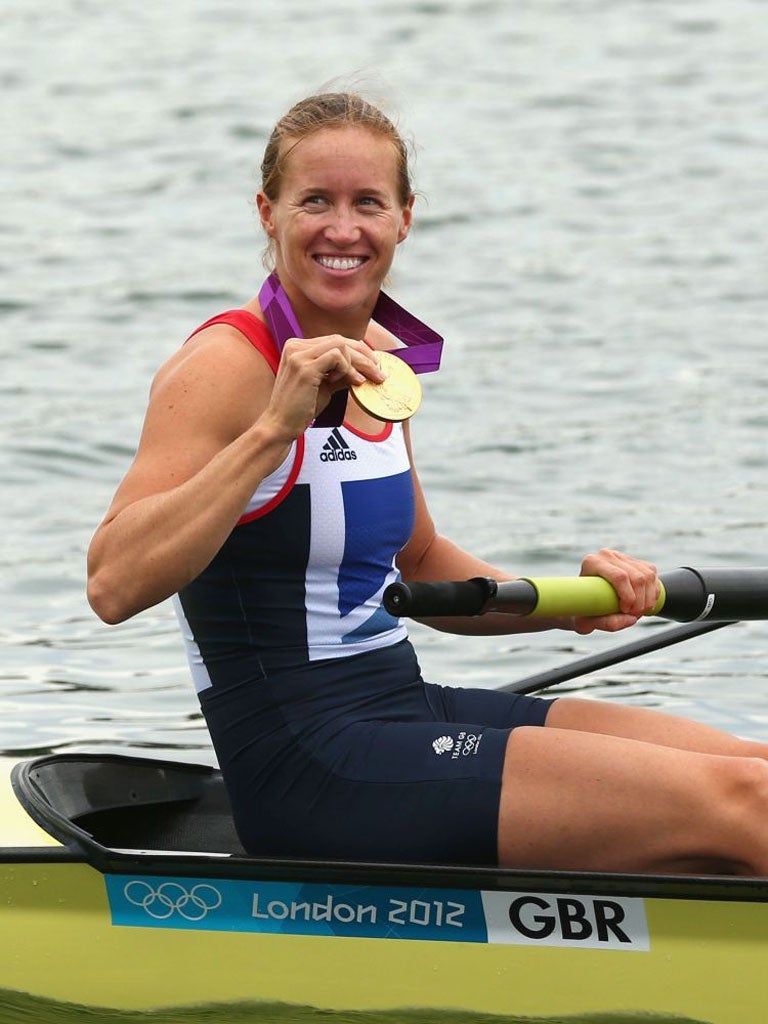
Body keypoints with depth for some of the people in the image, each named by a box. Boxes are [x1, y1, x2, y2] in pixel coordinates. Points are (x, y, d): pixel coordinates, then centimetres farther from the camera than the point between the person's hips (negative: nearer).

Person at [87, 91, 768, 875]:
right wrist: (273, 430, -32)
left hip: (407, 711, 9)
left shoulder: (376, 360, 12)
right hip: (308, 772, -9)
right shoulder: (224, 366, -13)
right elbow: (112, 587, -27)